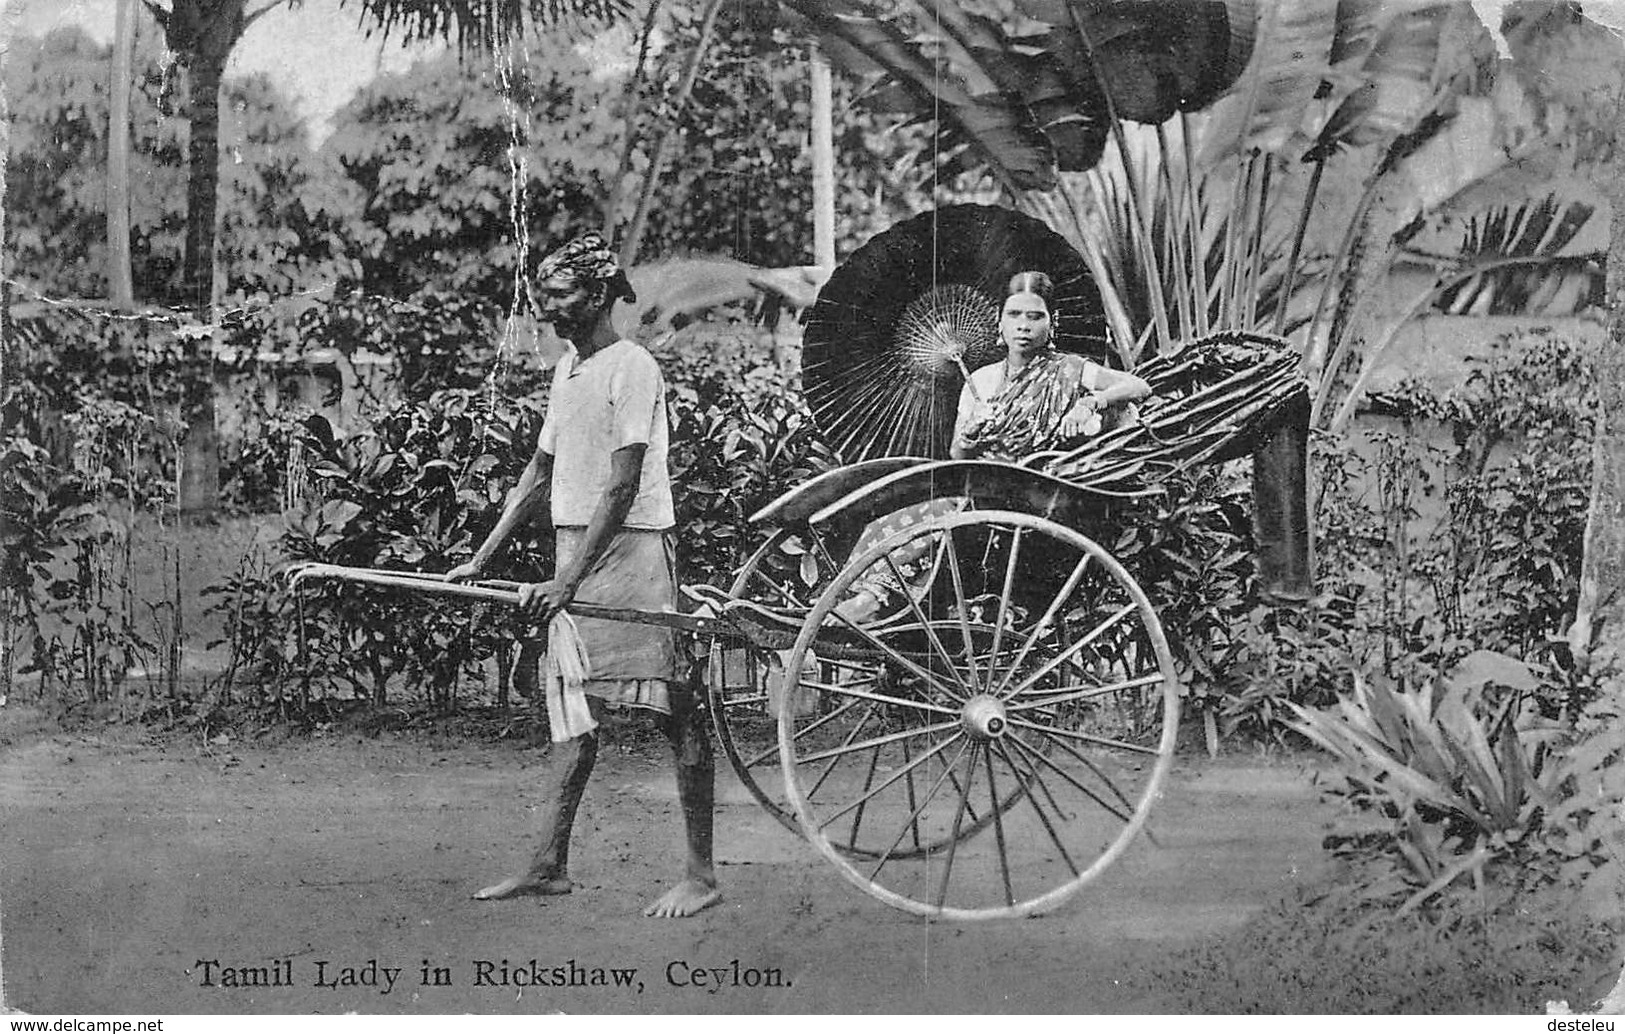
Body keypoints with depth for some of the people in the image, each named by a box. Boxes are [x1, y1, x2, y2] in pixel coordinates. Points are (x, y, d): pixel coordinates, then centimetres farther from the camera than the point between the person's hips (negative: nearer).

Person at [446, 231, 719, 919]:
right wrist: (480, 561, 17)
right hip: (574, 556, 9)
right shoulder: (566, 369, 15)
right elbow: (539, 477, 21)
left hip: (631, 553, -9)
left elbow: (622, 487, -18)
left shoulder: (631, 369, -11)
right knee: (572, 713, 11)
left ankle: (702, 875, 3)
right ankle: (551, 864, 18)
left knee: (676, 712, -2)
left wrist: (567, 580, -23)